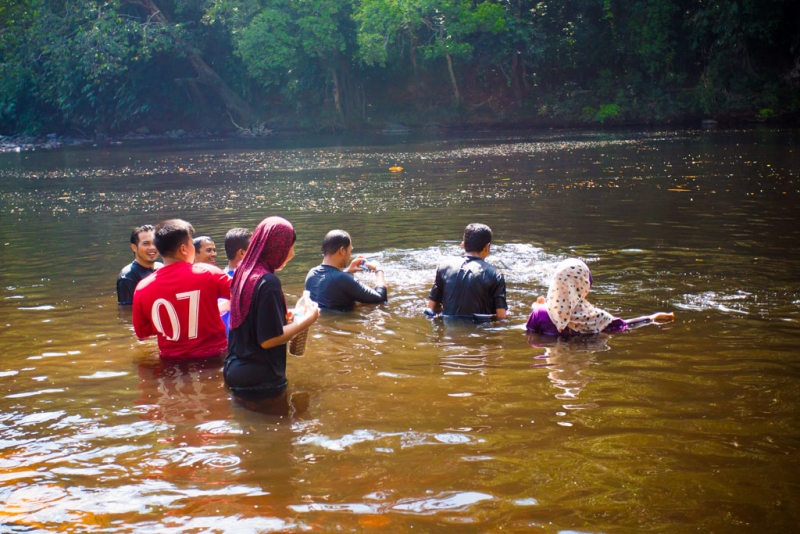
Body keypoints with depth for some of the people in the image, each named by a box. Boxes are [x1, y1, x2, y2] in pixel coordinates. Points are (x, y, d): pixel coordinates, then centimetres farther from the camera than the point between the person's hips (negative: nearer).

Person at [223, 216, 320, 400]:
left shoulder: (244, 272, 5)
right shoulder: (268, 282, -21)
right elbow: (269, 339, -21)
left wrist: (284, 319, 17)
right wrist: (307, 320, -12)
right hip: (259, 379, -9)